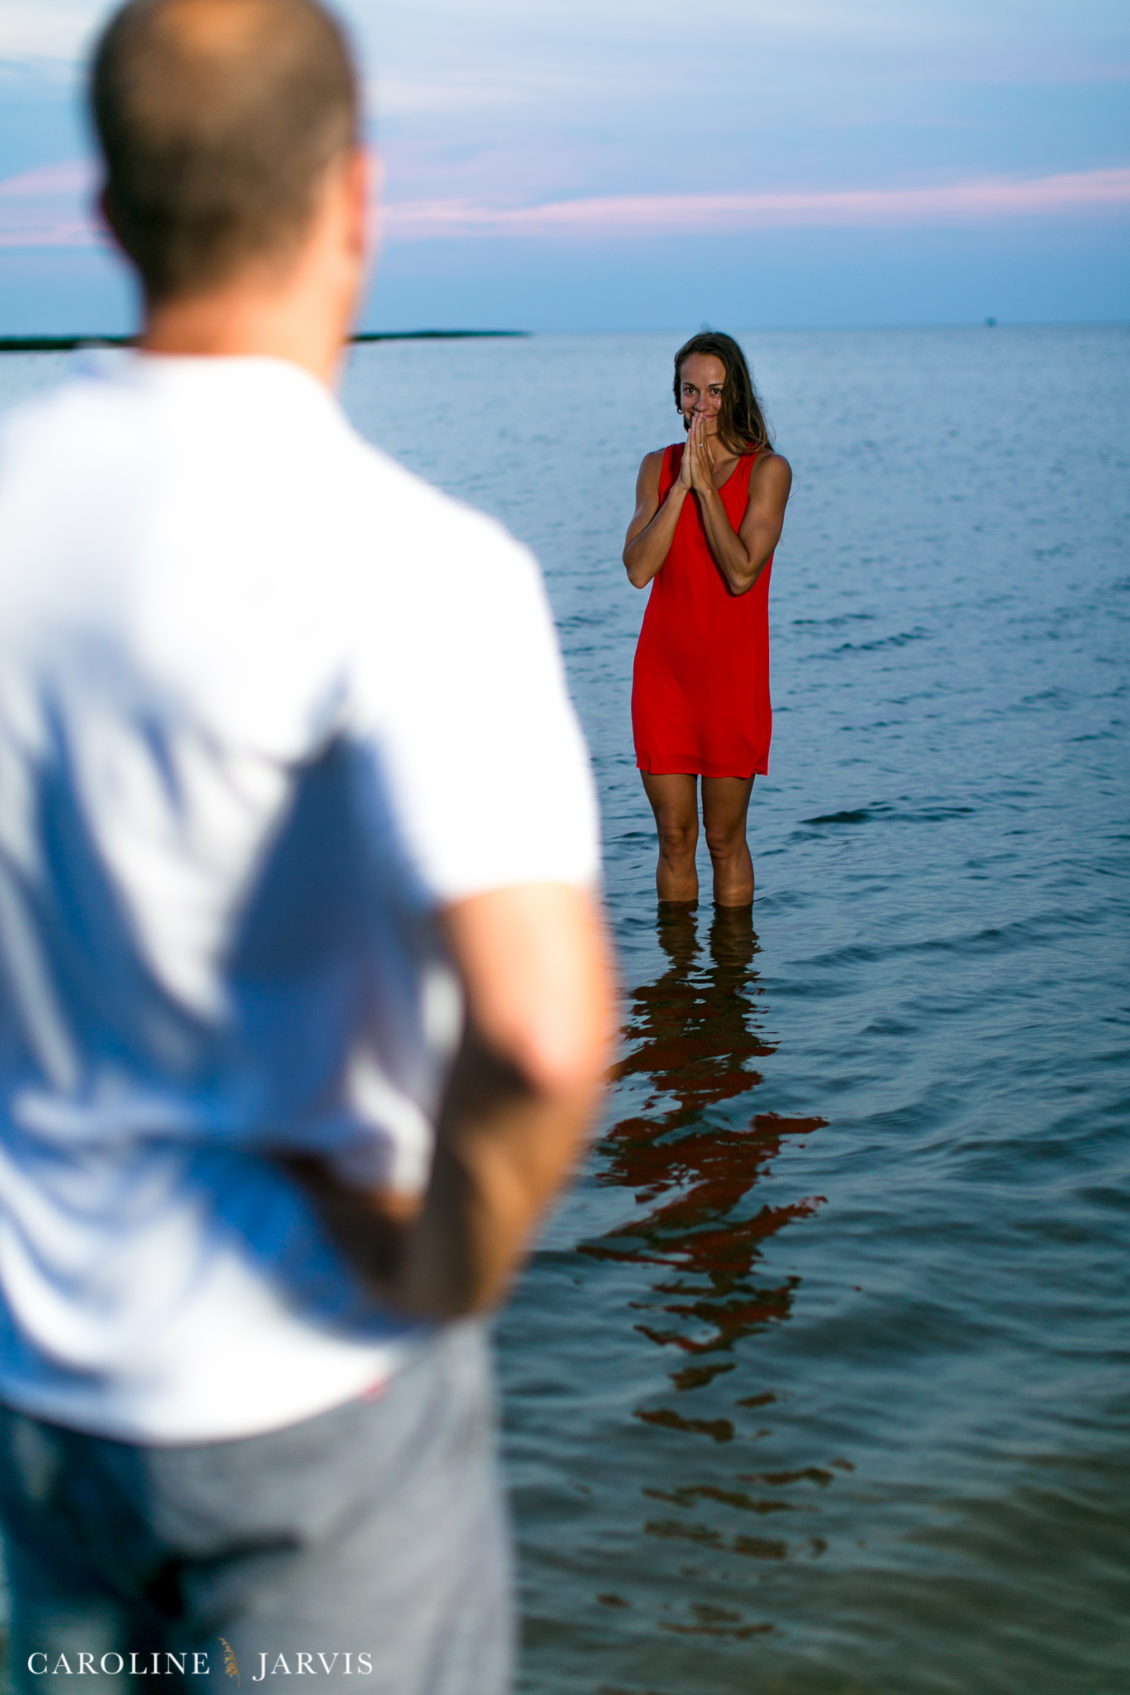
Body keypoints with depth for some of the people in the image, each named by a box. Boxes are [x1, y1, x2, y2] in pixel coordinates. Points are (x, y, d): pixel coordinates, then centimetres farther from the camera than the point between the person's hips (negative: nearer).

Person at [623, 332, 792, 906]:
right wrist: (682, 484, -12)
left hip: (732, 673, -3)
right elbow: (637, 569, -7)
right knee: (674, 839, 7)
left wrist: (706, 485, -15)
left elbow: (741, 574, -16)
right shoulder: (659, 466, 7)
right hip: (663, 669, 3)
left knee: (724, 839, 4)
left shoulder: (767, 470, -4)